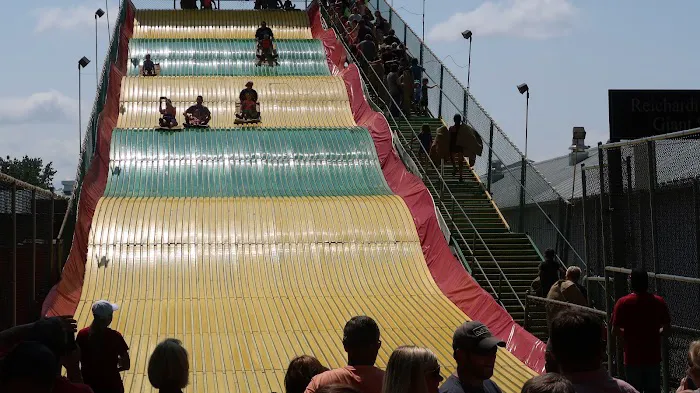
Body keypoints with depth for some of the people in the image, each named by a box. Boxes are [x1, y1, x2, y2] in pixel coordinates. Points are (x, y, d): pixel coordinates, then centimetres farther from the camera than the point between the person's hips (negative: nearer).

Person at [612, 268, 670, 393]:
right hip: (653, 356, 2)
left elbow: (615, 330, -9)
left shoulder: (623, 303, -12)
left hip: (632, 358, -2)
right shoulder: (659, 302, -6)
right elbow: (666, 328, 0)